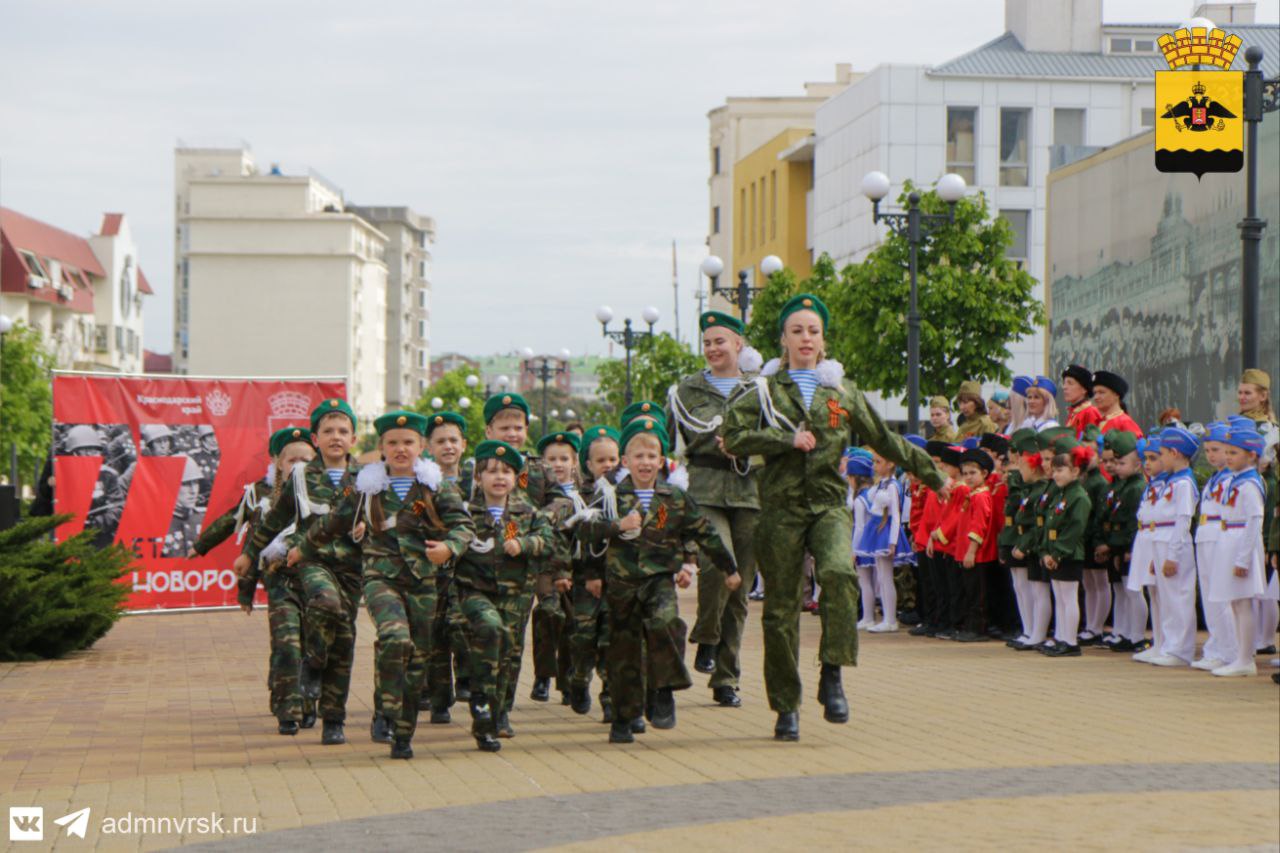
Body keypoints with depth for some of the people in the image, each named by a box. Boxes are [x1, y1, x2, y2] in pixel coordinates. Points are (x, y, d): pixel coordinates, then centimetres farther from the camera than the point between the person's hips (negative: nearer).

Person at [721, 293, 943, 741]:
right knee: (781, 609, 0)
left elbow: (884, 439, 22)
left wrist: (930, 473, 26)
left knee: (839, 572, -29)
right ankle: (786, 708, 12)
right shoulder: (767, 390, 6)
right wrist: (788, 440, -11)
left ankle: (832, 675, -21)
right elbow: (732, 436, -5)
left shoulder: (843, 392, 12)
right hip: (782, 508, 0)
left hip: (830, 505, 1)